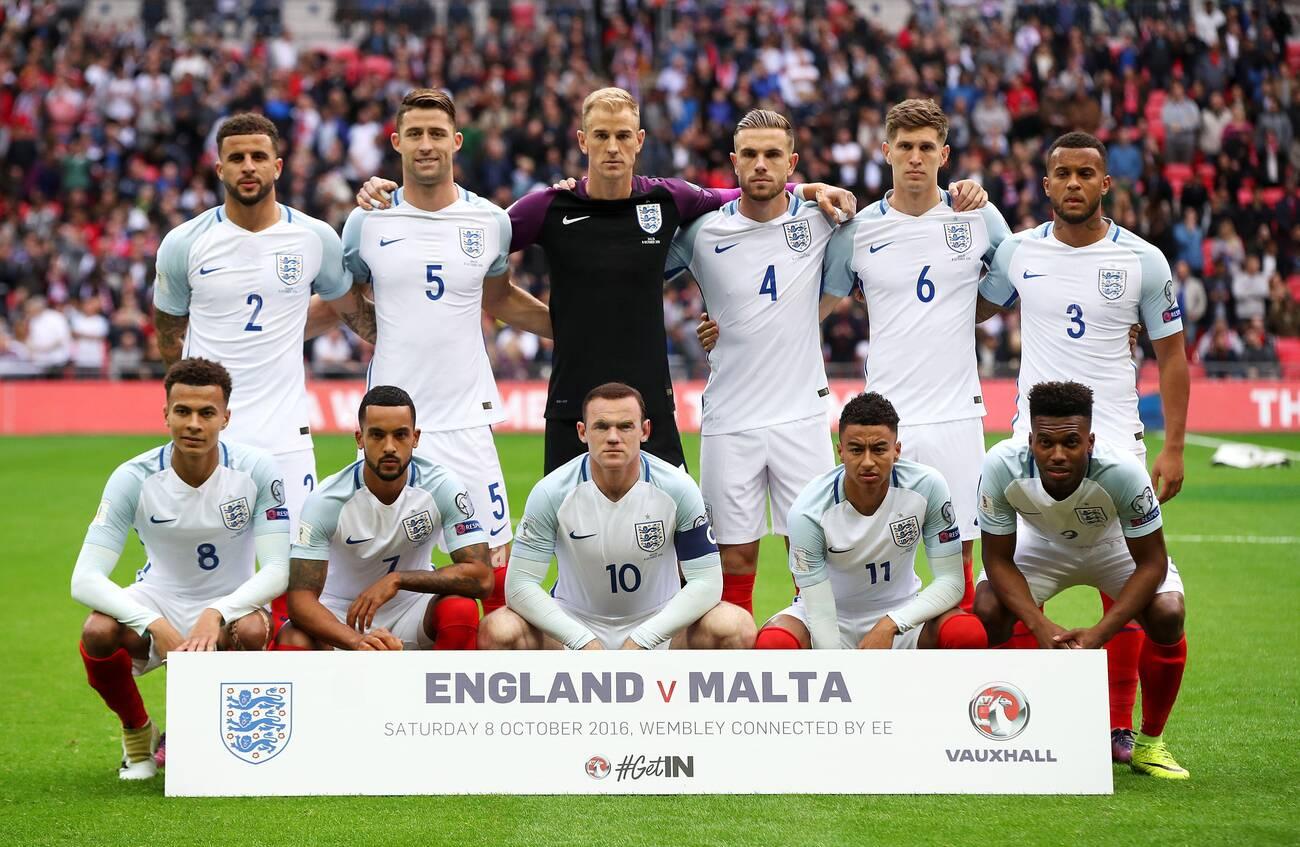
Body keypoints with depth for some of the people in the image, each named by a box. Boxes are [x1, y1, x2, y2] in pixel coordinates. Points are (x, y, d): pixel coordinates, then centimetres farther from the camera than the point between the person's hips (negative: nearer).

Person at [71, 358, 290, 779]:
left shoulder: (257, 471, -17)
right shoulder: (134, 478, -17)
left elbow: (277, 570, -18)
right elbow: (85, 579, -22)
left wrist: (216, 614, -36)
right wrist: (154, 625, -37)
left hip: (231, 603, 0)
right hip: (159, 598, 1)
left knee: (252, 632, -36)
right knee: (98, 632, -31)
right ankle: (138, 734, 2)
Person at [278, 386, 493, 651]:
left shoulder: (441, 487, -18)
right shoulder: (326, 500, -22)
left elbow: (480, 577, -23)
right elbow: (301, 597, -27)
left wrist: (397, 579, -34)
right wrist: (357, 641, -46)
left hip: (411, 607, 1)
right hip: (342, 615, -1)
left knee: (461, 610, -32)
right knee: (293, 642, -34)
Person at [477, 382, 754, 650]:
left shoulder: (678, 489, -14)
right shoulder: (551, 492, -16)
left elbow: (706, 582, -14)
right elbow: (520, 584, -17)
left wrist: (639, 641, -26)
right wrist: (585, 642, -29)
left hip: (658, 623, 1)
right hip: (574, 620, 0)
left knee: (736, 627, -28)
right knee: (498, 632, -30)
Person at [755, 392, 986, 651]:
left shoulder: (927, 486, -20)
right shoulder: (808, 511, -25)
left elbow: (951, 581, -17)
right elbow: (820, 614, -25)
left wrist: (890, 624, -32)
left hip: (901, 611, 1)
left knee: (970, 635, -31)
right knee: (772, 645, -35)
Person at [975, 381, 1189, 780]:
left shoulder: (1122, 471, -38)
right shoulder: (1001, 467, -34)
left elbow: (1151, 564, -27)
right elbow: (998, 559, -21)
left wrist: (1098, 634, -37)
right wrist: (1041, 627, -35)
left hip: (1115, 547, -1)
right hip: (1041, 544, 1)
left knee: (1167, 613, -26)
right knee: (987, 610, -25)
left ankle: (1150, 743, -3)